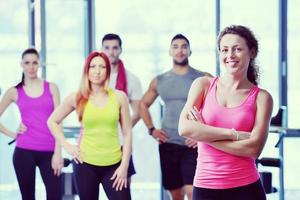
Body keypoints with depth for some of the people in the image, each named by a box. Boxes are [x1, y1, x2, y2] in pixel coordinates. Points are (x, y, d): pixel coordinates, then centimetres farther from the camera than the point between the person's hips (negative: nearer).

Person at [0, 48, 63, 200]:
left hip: (48, 152, 0)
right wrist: (12, 134, 1)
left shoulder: (51, 88, 7)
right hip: (24, 151, 0)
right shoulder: (14, 92, 7)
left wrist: (58, 152, -3)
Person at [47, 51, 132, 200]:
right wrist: (67, 146, 1)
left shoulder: (119, 97, 1)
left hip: (113, 165, 0)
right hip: (86, 164, 0)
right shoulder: (77, 98, 1)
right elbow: (52, 121, 11)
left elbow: (127, 134, 3)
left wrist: (124, 165, -3)